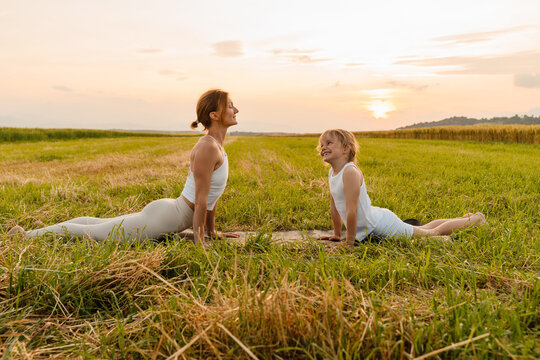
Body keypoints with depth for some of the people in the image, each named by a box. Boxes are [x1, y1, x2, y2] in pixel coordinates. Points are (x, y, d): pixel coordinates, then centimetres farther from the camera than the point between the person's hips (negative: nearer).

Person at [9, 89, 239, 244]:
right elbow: (200, 201, -21)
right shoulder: (207, 147, -22)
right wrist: (198, 244, -17)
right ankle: (26, 235, 17)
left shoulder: (217, 146, 9)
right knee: (93, 231, 3)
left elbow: (210, 195, 15)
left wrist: (212, 232, 18)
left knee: (97, 224, 20)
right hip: (163, 218, -9)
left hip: (167, 213, 9)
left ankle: (40, 232, 32)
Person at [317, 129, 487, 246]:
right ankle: (464, 218, 45)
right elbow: (334, 207, 12)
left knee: (435, 233, 6)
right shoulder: (332, 173, 2)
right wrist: (337, 234, 17)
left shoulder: (350, 172, -26)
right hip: (373, 227, 9)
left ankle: (476, 219, 26)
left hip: (382, 225, -9)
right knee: (424, 229, 27)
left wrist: (350, 241, -22)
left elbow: (352, 210, -28)